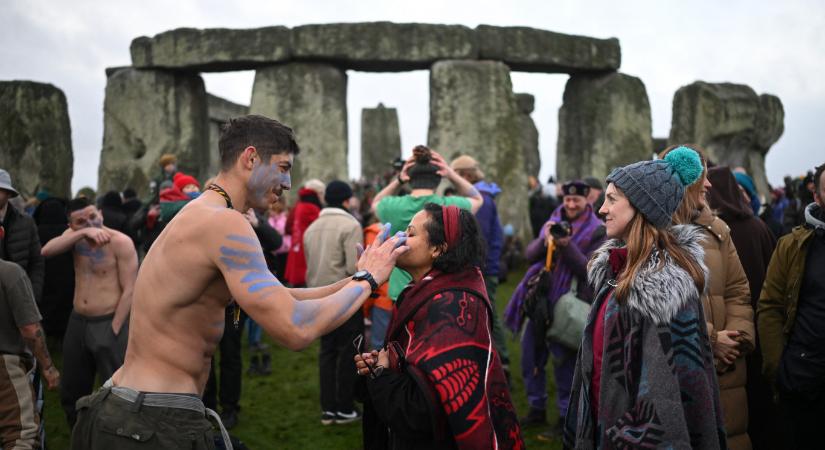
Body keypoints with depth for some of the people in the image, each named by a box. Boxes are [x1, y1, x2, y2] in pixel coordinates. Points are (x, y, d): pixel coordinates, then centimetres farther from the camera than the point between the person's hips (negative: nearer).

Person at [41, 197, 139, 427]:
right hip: (77, 322, 7)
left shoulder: (120, 242, -13)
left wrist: (114, 329, -16)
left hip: (109, 323, -6)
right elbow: (46, 251, -16)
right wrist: (83, 232, -25)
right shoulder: (73, 235, 5)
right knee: (71, 393, 16)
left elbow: (129, 290, -14)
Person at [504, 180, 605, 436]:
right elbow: (530, 255, 3)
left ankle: (565, 418, 11)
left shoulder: (597, 231, -5)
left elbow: (589, 270, -13)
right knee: (531, 359, 13)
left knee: (564, 363, -3)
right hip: (541, 299, 6)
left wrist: (567, 246, -25)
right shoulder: (553, 222, 10)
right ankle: (537, 410, 29)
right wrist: (545, 240, -16)